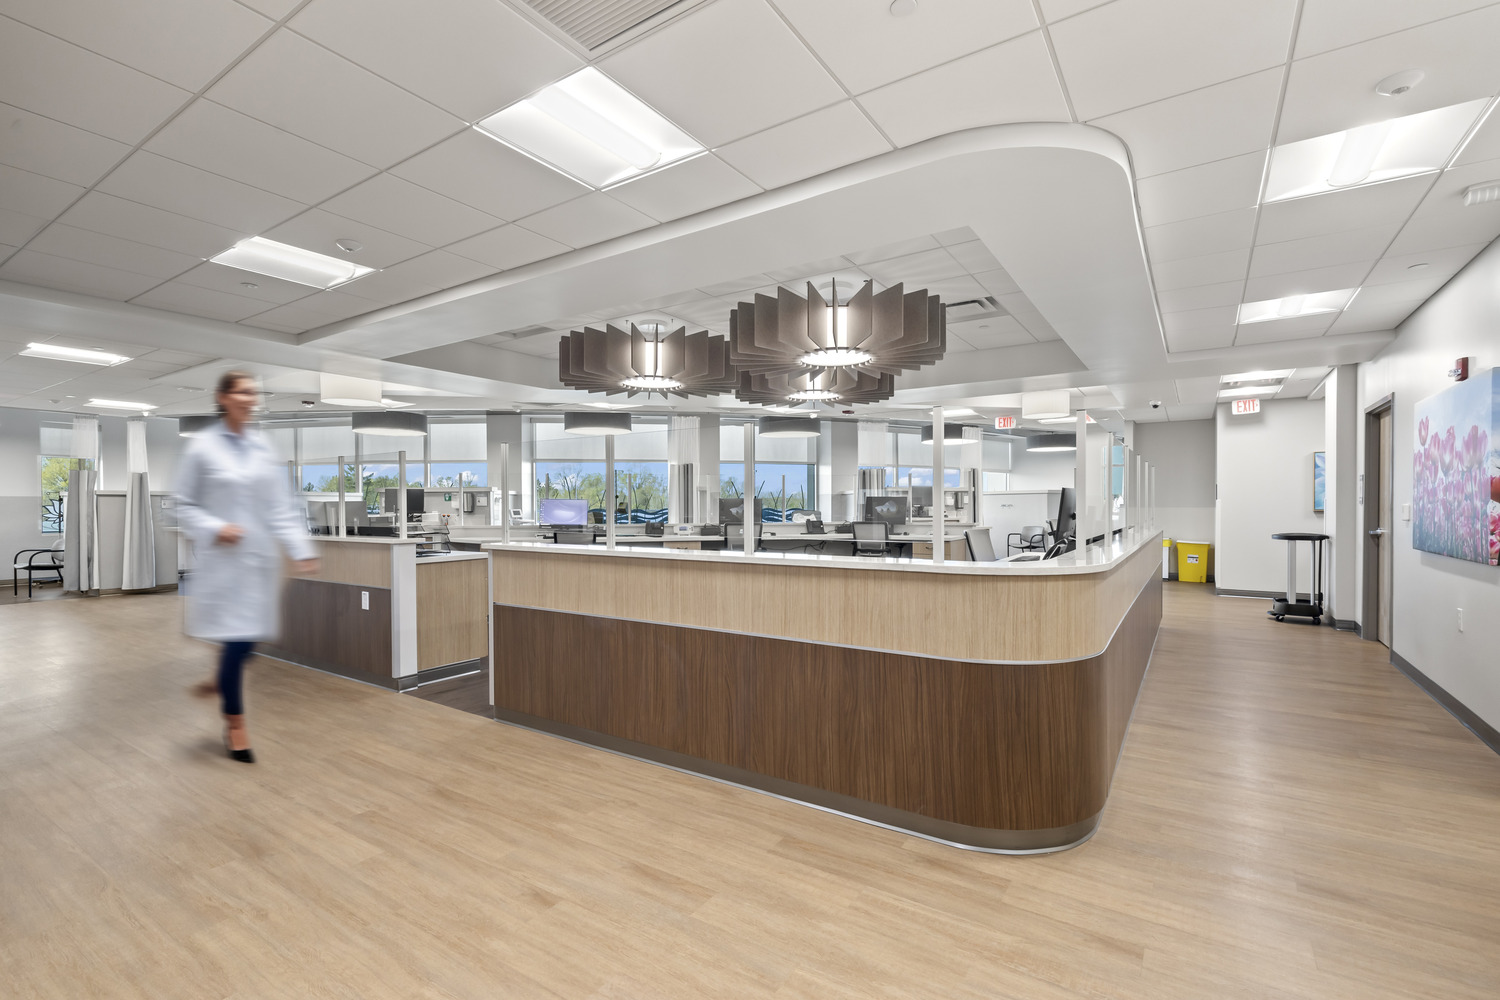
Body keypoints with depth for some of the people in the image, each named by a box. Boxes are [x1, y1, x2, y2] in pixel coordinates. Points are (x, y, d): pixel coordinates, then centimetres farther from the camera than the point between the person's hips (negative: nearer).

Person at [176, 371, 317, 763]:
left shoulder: (263, 445, 6)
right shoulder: (202, 446, -5)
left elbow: (281, 505, 6)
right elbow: (183, 505, 0)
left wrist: (302, 550, 0)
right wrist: (215, 529, -18)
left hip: (261, 558, 4)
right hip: (223, 559, -4)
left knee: (250, 638, 11)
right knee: (236, 639, -1)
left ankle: (219, 682, 43)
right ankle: (234, 722, 18)